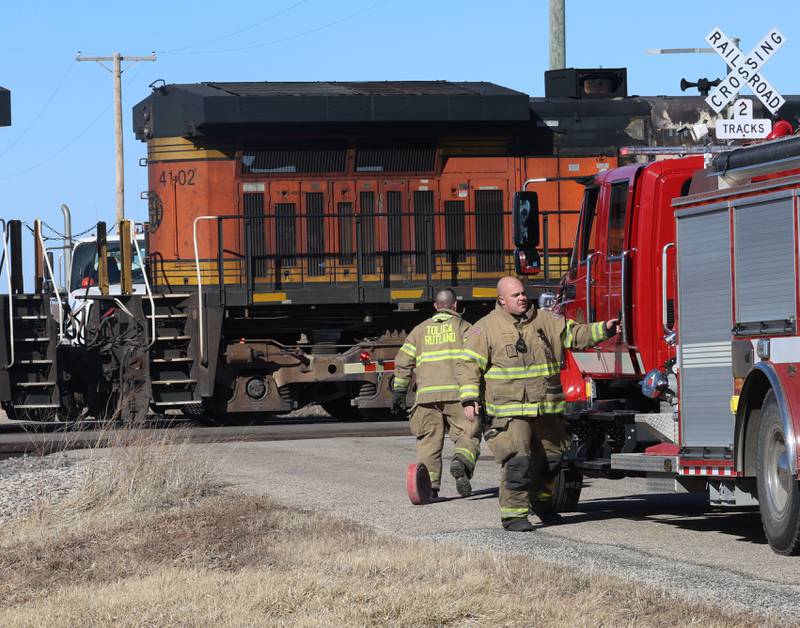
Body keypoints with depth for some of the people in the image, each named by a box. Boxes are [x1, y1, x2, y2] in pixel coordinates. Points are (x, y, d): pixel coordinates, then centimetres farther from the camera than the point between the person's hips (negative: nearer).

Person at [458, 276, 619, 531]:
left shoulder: (545, 321, 10)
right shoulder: (485, 328, -2)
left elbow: (576, 336, 14)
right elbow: (470, 365, -3)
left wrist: (603, 329, -2)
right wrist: (470, 400, -13)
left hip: (546, 409, 5)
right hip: (510, 411, -5)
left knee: (551, 457, 15)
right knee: (518, 461, -15)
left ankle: (540, 501, 37)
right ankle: (513, 513, -9)